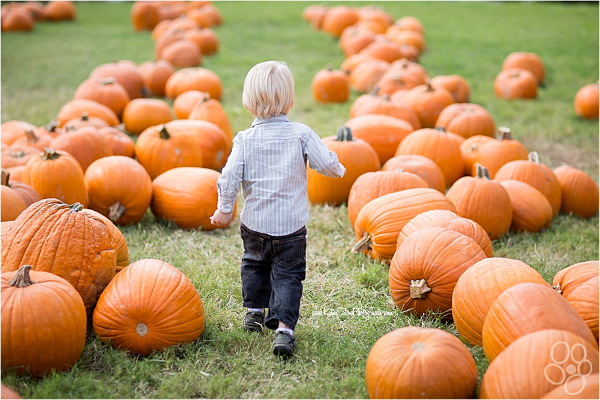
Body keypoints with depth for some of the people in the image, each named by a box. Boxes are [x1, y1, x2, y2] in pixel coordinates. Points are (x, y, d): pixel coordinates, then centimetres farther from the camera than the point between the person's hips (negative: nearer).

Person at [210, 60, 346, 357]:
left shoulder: (244, 139, -6)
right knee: (288, 275, 5)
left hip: (254, 224, 2)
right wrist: (338, 170, 17)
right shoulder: (301, 134, -8)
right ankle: (284, 327, -9)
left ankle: (254, 311, 37)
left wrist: (224, 209, 3)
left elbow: (230, 177, -11)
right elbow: (327, 164, -7)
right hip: (291, 225, -2)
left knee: (253, 263, 27)